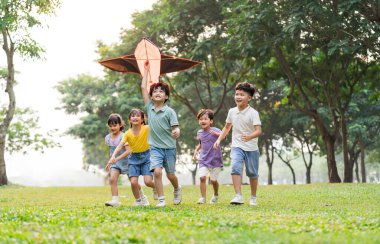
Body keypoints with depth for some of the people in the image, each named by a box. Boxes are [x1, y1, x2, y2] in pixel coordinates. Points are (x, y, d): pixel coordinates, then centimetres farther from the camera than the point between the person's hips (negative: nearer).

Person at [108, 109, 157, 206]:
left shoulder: (147, 128, -12)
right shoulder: (128, 133, -9)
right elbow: (120, 145, -18)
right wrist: (113, 156, -33)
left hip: (146, 156, -2)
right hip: (134, 158, 2)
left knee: (148, 182, -13)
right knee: (133, 182, -9)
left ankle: (156, 187, 24)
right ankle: (138, 200, 17)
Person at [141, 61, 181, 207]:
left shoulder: (169, 111, -9)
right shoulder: (149, 108, 1)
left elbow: (175, 128, -13)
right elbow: (143, 87, 5)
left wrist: (176, 132, -38)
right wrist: (146, 70, 9)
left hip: (169, 147, -2)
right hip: (155, 147, 2)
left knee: (170, 174, 10)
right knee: (157, 171, -16)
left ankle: (177, 189, 41)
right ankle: (161, 199, -7)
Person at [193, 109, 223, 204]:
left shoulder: (215, 130, -11)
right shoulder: (199, 132, 7)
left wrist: (216, 134, -46)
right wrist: (196, 151, 8)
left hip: (215, 160, -3)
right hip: (203, 160, 3)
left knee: (213, 180, 4)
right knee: (202, 177, -14)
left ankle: (216, 195, 32)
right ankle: (203, 198, -6)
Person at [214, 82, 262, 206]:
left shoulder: (253, 113, -13)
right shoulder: (232, 111, 3)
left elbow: (258, 130, -24)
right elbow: (227, 127, 19)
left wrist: (249, 137, -43)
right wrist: (219, 139, 8)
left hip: (251, 148, -2)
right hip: (237, 146, 2)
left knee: (252, 173, 10)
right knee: (235, 167, -22)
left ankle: (253, 197, 31)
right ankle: (238, 196, -26)